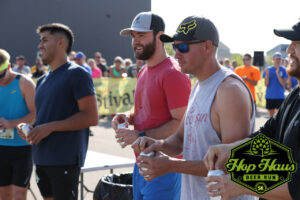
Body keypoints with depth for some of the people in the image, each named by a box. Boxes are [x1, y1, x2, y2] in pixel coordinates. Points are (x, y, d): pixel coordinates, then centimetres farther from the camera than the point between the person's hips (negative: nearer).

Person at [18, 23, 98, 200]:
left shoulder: (77, 74, -8)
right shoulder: (43, 80, 18)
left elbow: (91, 117, -14)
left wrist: (50, 127, -19)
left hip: (65, 160, -8)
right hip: (42, 159, 8)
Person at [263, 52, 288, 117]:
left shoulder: (283, 70, 0)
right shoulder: (268, 69, 3)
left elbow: (283, 84, -7)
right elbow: (266, 84, 0)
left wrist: (277, 74, -17)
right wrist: (267, 75, -18)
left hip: (280, 97, -2)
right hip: (270, 96, 2)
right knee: (272, 116, 10)